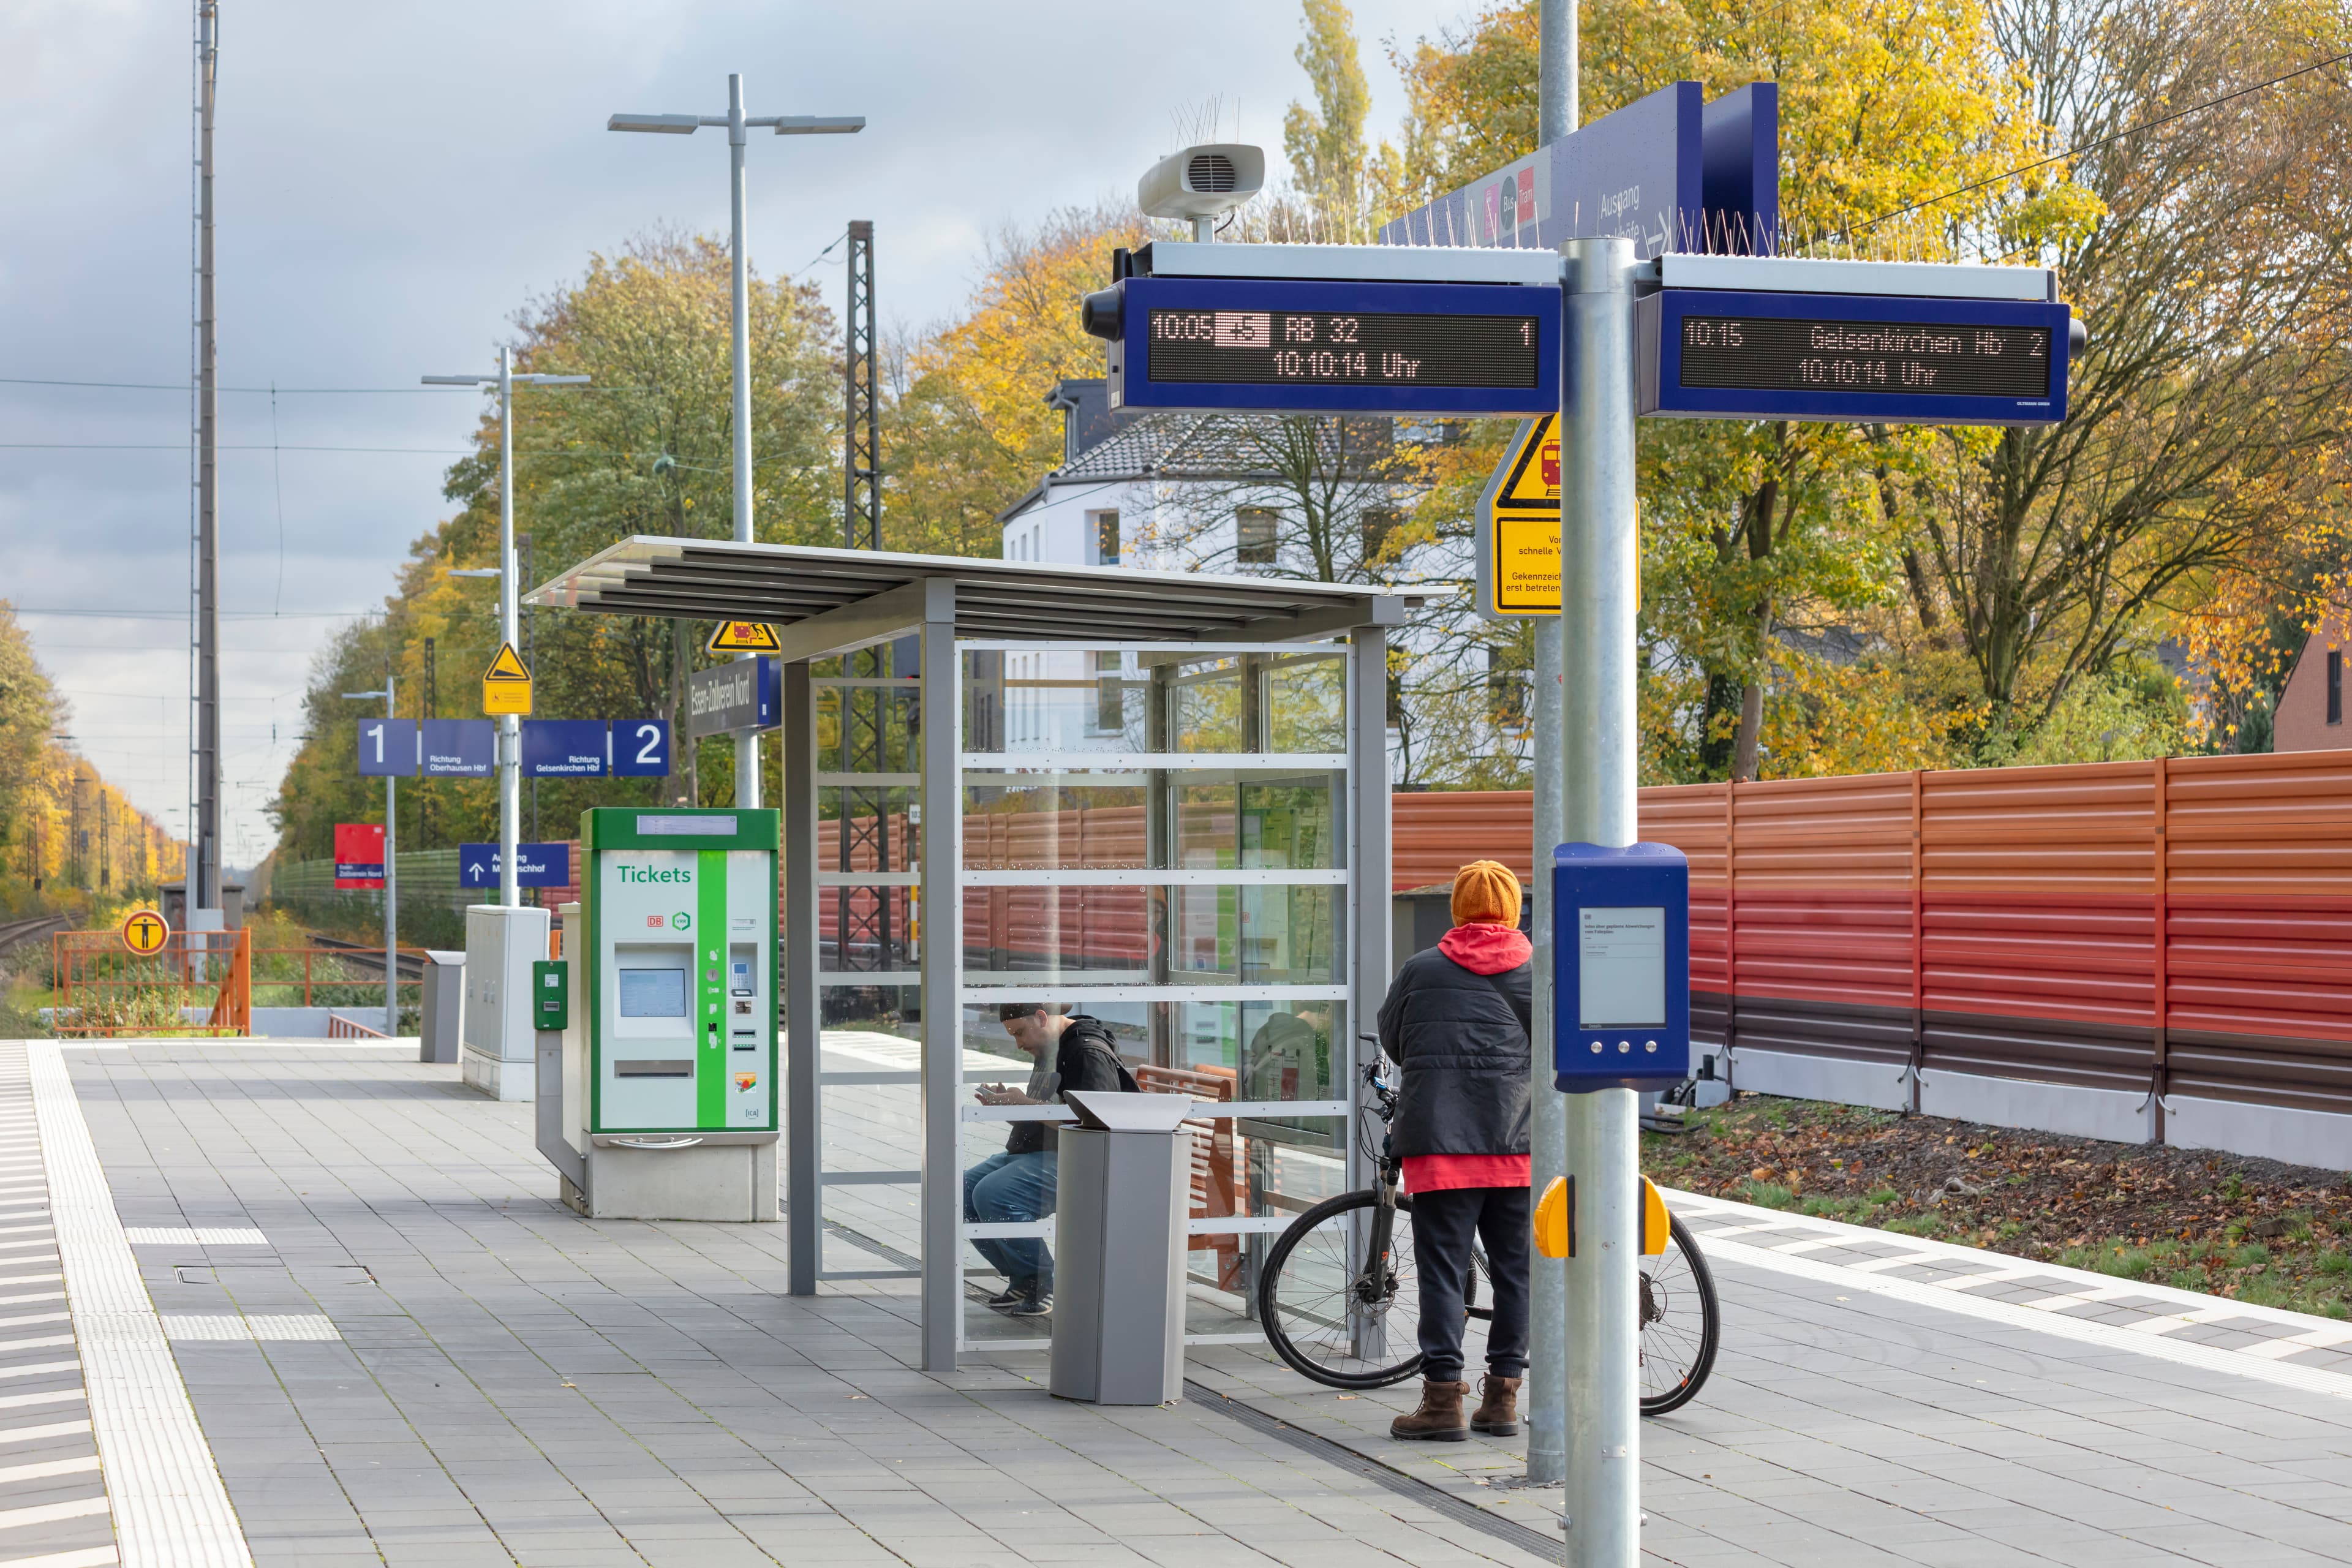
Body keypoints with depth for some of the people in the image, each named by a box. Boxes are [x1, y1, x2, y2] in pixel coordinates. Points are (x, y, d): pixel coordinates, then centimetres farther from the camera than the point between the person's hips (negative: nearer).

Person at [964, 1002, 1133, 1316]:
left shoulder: (1090, 1053, -13)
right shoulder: (1046, 1051, 19)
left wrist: (1025, 1104, -22)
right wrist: (1005, 1104, 3)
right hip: (1031, 1155, 11)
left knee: (992, 1194, -29)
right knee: (963, 1190, -3)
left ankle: (1040, 1285, -15)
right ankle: (1020, 1279, 3)